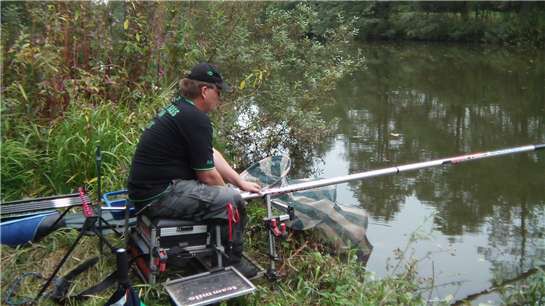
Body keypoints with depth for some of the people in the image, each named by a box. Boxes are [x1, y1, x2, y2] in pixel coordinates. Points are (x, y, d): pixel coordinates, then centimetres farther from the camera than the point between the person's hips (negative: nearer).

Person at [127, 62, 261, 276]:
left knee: (219, 191, 21)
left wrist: (241, 182, 14)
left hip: (145, 187, 10)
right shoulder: (196, 119, -19)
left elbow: (211, 154, 15)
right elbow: (207, 175, -14)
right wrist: (228, 193, 6)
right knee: (232, 202, -8)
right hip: (158, 196, -10)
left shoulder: (178, 107, 11)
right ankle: (231, 266, 8)